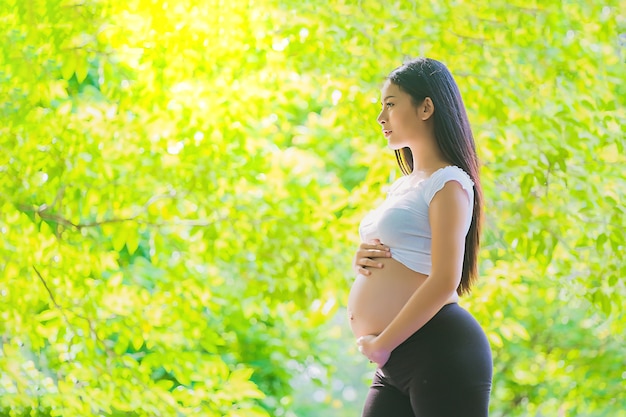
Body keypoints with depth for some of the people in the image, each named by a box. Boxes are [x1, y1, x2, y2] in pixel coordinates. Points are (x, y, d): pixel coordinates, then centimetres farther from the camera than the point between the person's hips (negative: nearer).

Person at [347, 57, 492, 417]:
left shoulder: (448, 184, -8)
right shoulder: (402, 186, 20)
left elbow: (444, 281, -18)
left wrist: (381, 344, -14)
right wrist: (361, 260, 3)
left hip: (440, 350, -9)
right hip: (396, 361, 9)